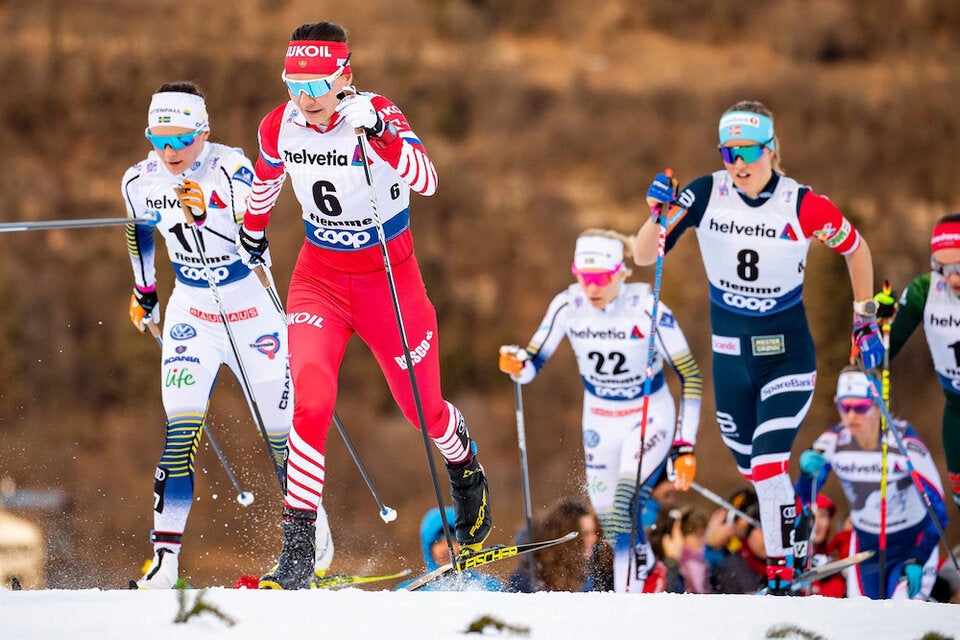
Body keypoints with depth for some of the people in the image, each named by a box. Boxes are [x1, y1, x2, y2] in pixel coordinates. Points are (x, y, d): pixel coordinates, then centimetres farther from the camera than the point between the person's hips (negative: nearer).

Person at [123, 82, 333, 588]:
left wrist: (205, 213, -52)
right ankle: (165, 558, -19)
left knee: (281, 432, 8)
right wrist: (145, 291, 27)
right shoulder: (140, 181, -9)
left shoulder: (229, 168, -21)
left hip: (253, 312, -2)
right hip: (191, 313, 2)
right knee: (181, 428, -18)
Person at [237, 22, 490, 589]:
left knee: (423, 409, 12)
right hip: (319, 279, 2)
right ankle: (297, 553, -19)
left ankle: (466, 472, 49)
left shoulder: (376, 115, -21)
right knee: (311, 401, -21)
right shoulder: (281, 126, -9)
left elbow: (426, 180, -38)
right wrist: (253, 229, 30)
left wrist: (377, 133, -51)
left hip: (389, 280, -2)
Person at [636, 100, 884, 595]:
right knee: (750, 466, 15)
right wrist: (661, 214, -26)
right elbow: (643, 256, -7)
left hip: (788, 354, -4)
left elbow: (856, 249, 3)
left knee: (768, 467, -17)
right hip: (730, 353, 4)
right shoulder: (705, 195, -10)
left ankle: (781, 578, -7)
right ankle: (794, 525, 43)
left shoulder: (804, 206, -15)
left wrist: (865, 323, 5)